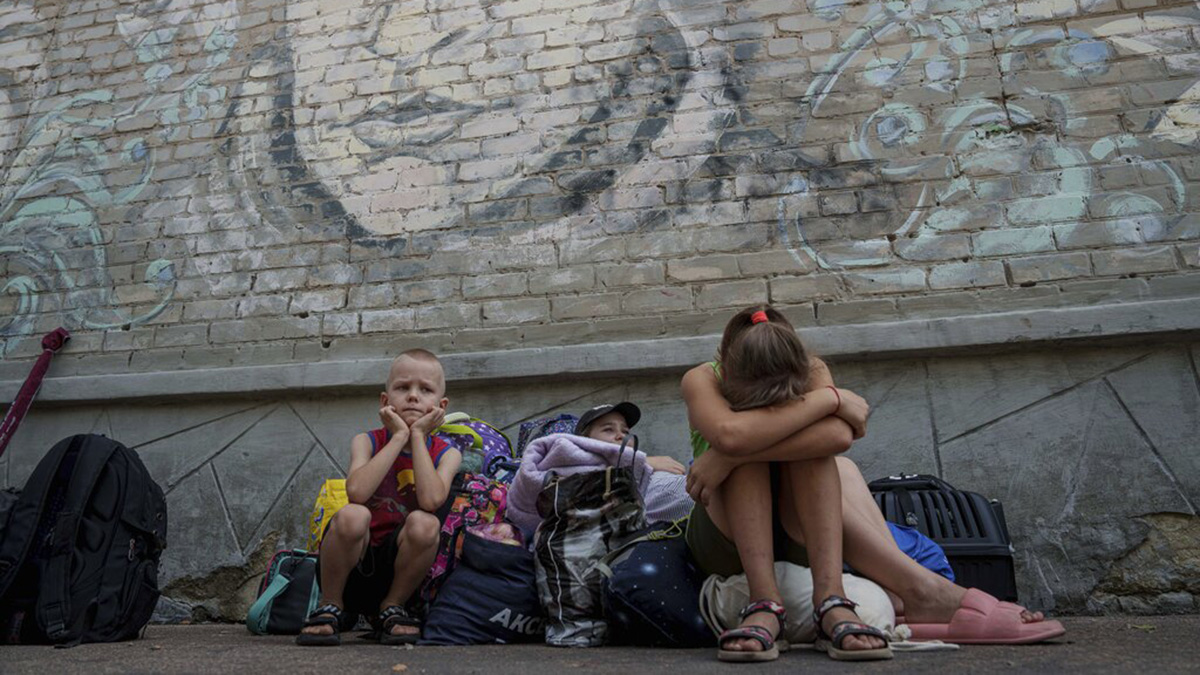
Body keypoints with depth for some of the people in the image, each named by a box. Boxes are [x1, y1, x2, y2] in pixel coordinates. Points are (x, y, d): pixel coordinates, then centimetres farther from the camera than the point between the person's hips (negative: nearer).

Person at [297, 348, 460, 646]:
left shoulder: (446, 454, -4)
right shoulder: (367, 441, -5)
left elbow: (431, 499, -27)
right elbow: (357, 492, -27)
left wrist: (417, 435, -17)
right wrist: (399, 436, -20)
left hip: (398, 566, 1)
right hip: (353, 566, -1)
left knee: (425, 523, -31)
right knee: (351, 516, -33)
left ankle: (392, 608, -3)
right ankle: (330, 608, -5)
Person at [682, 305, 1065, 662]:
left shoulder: (813, 371, -11)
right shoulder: (701, 380, -16)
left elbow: (837, 435, -35)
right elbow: (730, 434, -41)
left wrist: (728, 456, -39)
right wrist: (829, 399, -34)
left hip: (802, 540, 2)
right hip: (726, 539, -1)